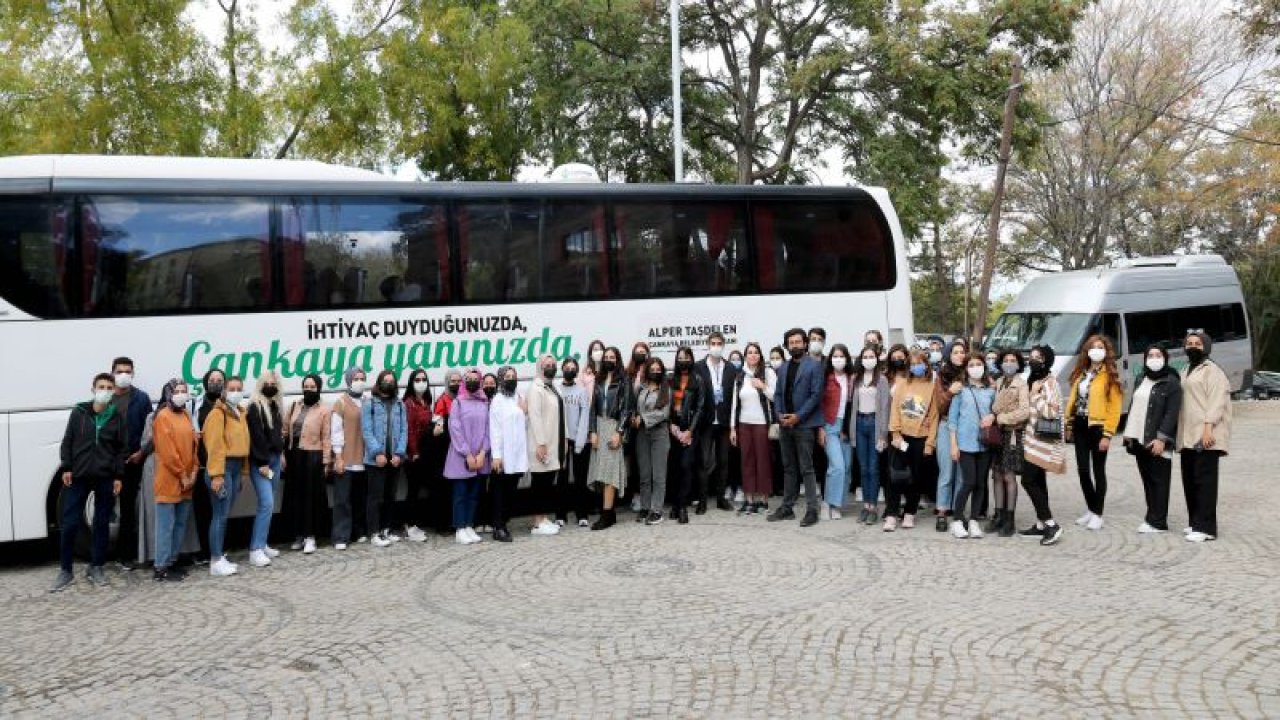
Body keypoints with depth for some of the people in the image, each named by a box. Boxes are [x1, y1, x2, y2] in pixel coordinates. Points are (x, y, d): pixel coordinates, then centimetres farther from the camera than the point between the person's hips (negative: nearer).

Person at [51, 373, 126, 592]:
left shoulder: (117, 418, 2)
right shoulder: (79, 412, 3)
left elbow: (122, 449, 3)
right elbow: (67, 441, 5)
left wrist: (119, 476, -3)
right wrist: (66, 468, -3)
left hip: (106, 479, 0)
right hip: (77, 477, 0)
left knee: (102, 523, 6)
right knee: (70, 524, -1)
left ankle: (96, 567, 19)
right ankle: (66, 571, 10)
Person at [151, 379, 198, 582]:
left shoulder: (185, 415, 14)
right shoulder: (163, 416, -11)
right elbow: (167, 452, -16)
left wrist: (193, 472, 4)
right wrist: (182, 476, -13)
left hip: (186, 481, 8)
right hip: (168, 481, -8)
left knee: (180, 524, 13)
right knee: (166, 525, -4)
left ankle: (172, 561, 23)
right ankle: (161, 568, 1)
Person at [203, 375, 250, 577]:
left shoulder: (240, 413, 16)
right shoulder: (218, 413, -9)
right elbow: (215, 446, -16)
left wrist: (242, 472, 16)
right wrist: (217, 475, -21)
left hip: (236, 467, 8)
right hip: (223, 468, -8)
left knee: (225, 515, 12)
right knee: (220, 515, -7)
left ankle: (220, 557, 19)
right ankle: (216, 562, -3)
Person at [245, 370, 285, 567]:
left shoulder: (275, 406, 14)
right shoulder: (255, 407, -10)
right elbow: (256, 436, -15)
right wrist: (262, 463, -18)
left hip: (274, 459, 8)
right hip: (260, 461, -8)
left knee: (269, 504, 9)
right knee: (267, 503, -15)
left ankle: (262, 544, 15)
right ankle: (255, 550, -14)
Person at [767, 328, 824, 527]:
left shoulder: (814, 365, -4)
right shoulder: (784, 367, 15)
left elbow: (816, 394, -10)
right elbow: (778, 394, 15)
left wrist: (798, 416, -14)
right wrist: (780, 414, -1)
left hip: (804, 424, -6)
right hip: (785, 424, 6)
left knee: (806, 469, -6)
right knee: (789, 468, 12)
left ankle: (812, 510, -2)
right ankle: (787, 507, 17)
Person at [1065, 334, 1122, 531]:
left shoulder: (1110, 376, -6)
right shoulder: (1081, 373, 13)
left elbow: (1114, 407, -11)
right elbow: (1073, 399, 14)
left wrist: (1107, 434, -16)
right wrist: (1068, 423, 5)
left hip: (1097, 427, -6)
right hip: (1080, 426, 6)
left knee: (1098, 471, 2)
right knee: (1082, 470, 8)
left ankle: (1097, 515, 9)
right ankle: (1091, 510, 22)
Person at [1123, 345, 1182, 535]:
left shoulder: (1172, 383, -6)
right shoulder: (1142, 381, 17)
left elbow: (1172, 413, -13)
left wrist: (1161, 438, -20)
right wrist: (1129, 433, 13)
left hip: (1157, 441, -7)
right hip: (1140, 440, 7)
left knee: (1159, 481, -3)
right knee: (1147, 480, 10)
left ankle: (1157, 522, -1)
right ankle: (1153, 517, 18)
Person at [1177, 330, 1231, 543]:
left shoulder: (1212, 370, -2)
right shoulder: (1186, 372, 23)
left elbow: (1216, 401, -12)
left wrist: (1208, 427, -22)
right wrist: (1179, 435, 19)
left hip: (1205, 437, -8)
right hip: (1187, 437, 8)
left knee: (1204, 480, -9)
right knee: (1189, 480, 9)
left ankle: (1206, 528, -9)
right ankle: (1195, 523, 18)